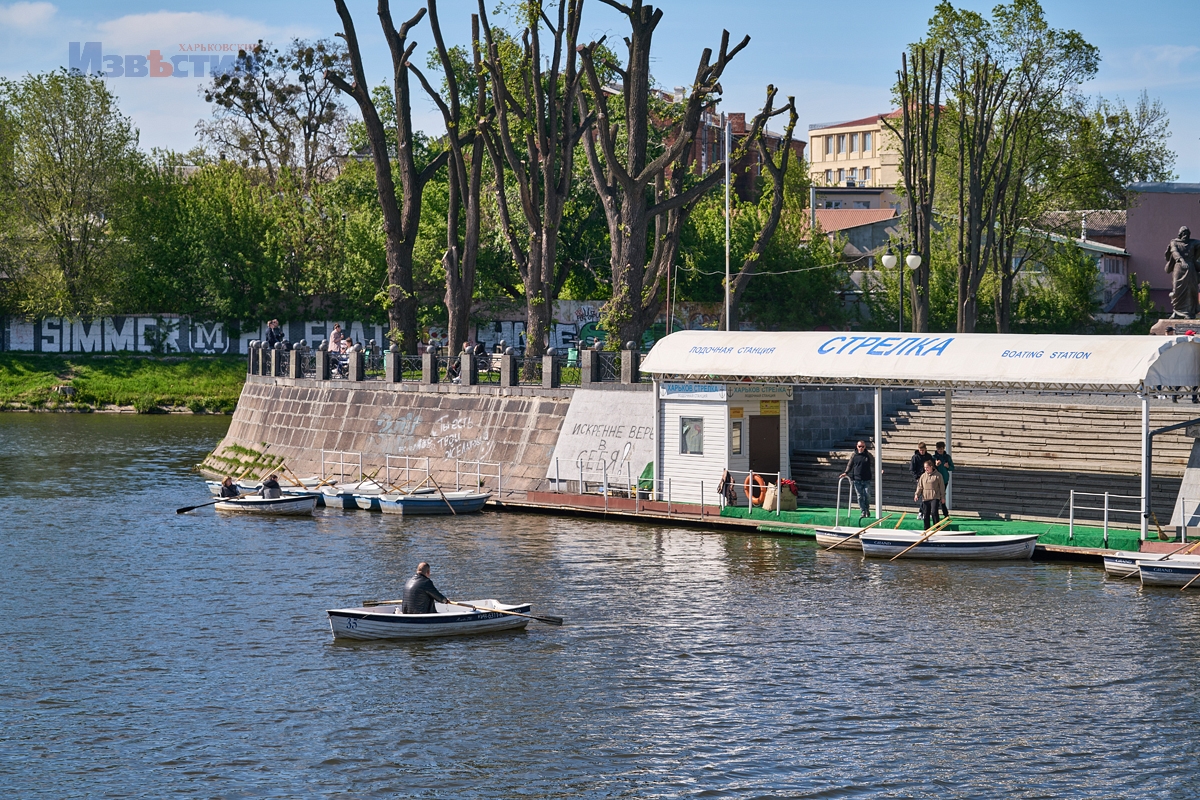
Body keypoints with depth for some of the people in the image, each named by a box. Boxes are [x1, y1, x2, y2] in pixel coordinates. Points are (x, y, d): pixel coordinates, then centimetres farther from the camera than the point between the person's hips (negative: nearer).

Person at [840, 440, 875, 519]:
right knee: (860, 497, -1)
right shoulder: (854, 456, 7)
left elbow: (874, 464, 9)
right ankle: (862, 512, 4)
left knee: (867, 495, -3)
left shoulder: (868, 455, 6)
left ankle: (867, 509, 18)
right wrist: (846, 472, -2)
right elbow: (849, 465, 12)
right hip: (857, 480, 0)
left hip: (867, 480, 0)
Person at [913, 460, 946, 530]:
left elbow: (942, 487, 2)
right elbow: (920, 487, 11)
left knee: (934, 512, -17)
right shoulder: (923, 476, 12)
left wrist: (943, 497, 1)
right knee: (926, 514, 5)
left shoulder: (937, 475, 0)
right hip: (925, 498, 4)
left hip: (935, 498, -4)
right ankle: (926, 529, 13)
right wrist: (917, 494, -4)